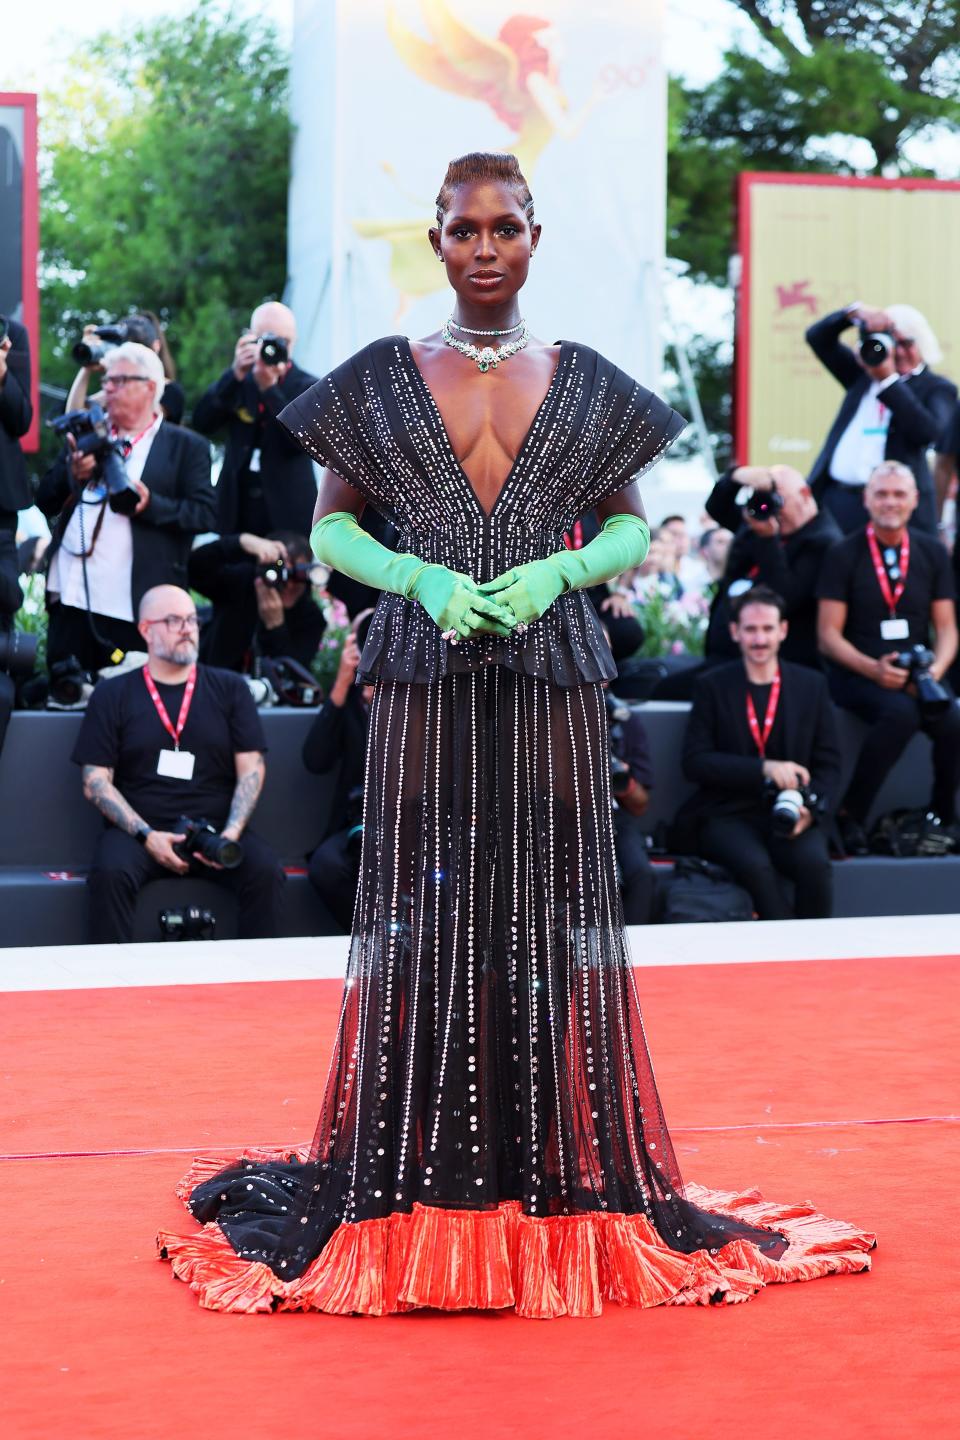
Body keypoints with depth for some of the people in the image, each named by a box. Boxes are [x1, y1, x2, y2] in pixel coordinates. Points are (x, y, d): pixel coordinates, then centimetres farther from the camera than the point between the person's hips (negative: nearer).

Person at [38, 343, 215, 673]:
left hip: (136, 605, -4)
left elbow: (204, 514, -4)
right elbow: (45, 504, 15)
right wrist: (72, 473, -5)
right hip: (73, 596, 4)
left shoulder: (186, 446, 4)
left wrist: (151, 505, -19)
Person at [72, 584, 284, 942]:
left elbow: (251, 769, 7)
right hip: (137, 829, -1)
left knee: (265, 872, -28)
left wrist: (232, 832, -10)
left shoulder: (229, 688, 12)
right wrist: (146, 835, -11)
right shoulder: (112, 695, 9)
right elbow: (95, 781, 3)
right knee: (110, 872, -33)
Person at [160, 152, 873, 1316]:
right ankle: (414, 1190, 7)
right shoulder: (381, 379, 7)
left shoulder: (588, 385, 9)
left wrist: (555, 572, -8)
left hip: (552, 675, 1)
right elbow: (330, 525, 7)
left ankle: (562, 1179, 9)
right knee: (422, 910, -2)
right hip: (425, 675, -1)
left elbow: (631, 525, 12)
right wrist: (424, 580, -10)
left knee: (550, 911, 0)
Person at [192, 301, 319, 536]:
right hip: (237, 513, 2)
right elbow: (202, 422, -6)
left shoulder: (307, 387, 3)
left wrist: (270, 388, -20)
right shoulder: (236, 383, 9)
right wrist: (235, 373, -17)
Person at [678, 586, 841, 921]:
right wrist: (764, 768, -16)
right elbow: (694, 761, -3)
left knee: (814, 863, -31)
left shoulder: (811, 685, 11)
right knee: (755, 865, -34)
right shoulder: (711, 686, 5)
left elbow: (829, 764, 10)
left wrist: (810, 810, -11)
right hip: (729, 816, -1)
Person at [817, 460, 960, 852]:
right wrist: (874, 669, -19)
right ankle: (850, 817, -20)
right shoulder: (843, 555, 0)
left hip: (918, 673, 3)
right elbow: (829, 636, -3)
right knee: (901, 713, -35)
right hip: (857, 673, -3)